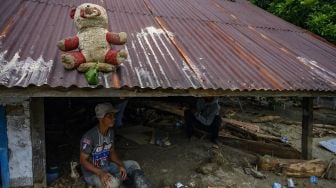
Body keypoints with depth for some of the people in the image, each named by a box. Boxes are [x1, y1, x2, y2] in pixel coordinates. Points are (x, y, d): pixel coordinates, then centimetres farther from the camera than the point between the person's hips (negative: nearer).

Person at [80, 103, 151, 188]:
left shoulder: (111, 132, -3)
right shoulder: (89, 136, -25)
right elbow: (83, 160, -20)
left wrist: (121, 165, -11)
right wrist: (100, 173, -32)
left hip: (106, 166, 7)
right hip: (92, 173, -7)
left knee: (133, 165, 1)